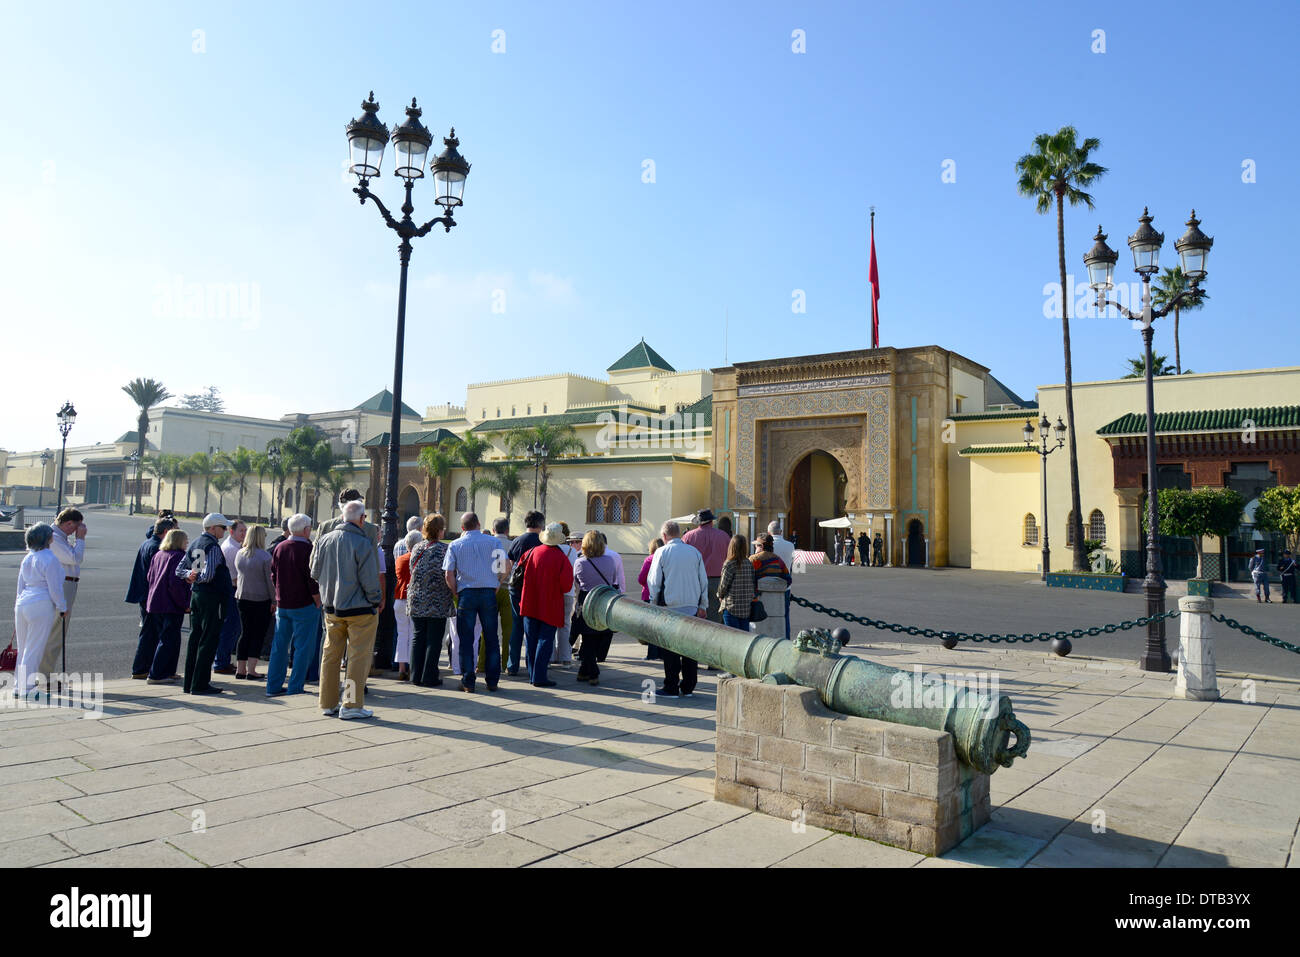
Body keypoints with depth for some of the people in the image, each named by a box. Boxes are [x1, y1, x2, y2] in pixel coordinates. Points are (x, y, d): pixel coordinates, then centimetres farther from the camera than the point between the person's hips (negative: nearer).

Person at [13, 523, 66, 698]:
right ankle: (27, 687, 2)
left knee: (23, 647, 16)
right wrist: (63, 608, 0)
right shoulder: (50, 559, -12)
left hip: (22, 604, 8)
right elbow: (54, 588, -12)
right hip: (41, 605, -8)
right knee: (35, 648, -1)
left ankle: (19, 684, 23)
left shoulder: (27, 558, 12)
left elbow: (21, 585, 17)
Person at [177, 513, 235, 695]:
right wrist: (197, 578, -5)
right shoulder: (213, 546, -15)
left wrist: (190, 575, -1)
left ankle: (190, 683, 20)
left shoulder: (195, 544, 13)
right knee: (209, 640, -3)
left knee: (195, 638, 14)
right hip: (211, 596, -9)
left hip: (195, 595, 9)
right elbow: (208, 574, -23)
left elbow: (179, 569, 15)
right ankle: (200, 684, -1)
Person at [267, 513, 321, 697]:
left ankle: (273, 686, 17)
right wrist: (318, 604, -6)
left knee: (279, 646, 13)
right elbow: (312, 580, -15)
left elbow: (273, 576, 13)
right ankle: (295, 687, 1)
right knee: (303, 647, 1)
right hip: (304, 605, -6)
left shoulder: (279, 548, 7)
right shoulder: (307, 549, -13)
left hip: (282, 605, 7)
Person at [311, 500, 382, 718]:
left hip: (331, 608, 6)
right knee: (359, 656, 3)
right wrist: (377, 600, 0)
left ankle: (328, 703, 22)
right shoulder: (364, 544, -16)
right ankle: (352, 705, 5)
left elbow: (315, 573, 8)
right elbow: (369, 580, -15)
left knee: (330, 654, 14)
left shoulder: (324, 539, 2)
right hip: (360, 609, -6)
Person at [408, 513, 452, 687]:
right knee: (434, 640, 2)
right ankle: (429, 677, 4)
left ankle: (416, 675, 15)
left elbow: (412, 572, 12)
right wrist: (453, 591, 3)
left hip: (417, 601, 5)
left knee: (417, 638, 12)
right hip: (438, 603, -5)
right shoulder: (444, 549, -9)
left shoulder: (416, 548, 6)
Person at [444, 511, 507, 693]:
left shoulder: (455, 545, 4)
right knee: (491, 639, 8)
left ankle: (468, 682, 6)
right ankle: (492, 681, 11)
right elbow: (505, 569, -2)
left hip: (466, 593, -1)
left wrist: (456, 594, 8)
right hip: (489, 592, 1)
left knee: (466, 640, 5)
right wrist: (496, 586, 9)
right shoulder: (493, 542, 5)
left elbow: (448, 575, -3)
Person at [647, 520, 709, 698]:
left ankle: (671, 688, 5)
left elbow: (654, 582, -3)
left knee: (670, 649, 2)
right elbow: (704, 581, 10)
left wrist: (654, 603, 7)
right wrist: (703, 606, 17)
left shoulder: (661, 552, -4)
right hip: (692, 606, 4)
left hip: (670, 605, -4)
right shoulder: (695, 552, 7)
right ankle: (688, 688, 13)